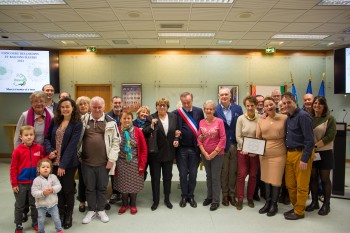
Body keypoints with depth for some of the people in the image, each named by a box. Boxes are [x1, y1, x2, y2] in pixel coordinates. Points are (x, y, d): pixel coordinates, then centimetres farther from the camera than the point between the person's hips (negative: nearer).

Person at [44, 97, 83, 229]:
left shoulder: (77, 124, -10)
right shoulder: (55, 121, 5)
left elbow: (72, 145, -16)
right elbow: (47, 137, 9)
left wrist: (63, 164, -19)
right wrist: (49, 150, -11)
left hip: (69, 163, -4)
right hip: (55, 161, 4)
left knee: (68, 190, 7)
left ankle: (68, 216, 26)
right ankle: (61, 213, 31)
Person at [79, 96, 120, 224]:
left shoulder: (110, 122, -3)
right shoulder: (83, 119, 2)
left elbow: (116, 141, -3)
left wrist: (111, 159, -7)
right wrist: (77, 155, 2)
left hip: (103, 162, -1)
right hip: (87, 161, 1)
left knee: (102, 187, 12)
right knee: (89, 187, 13)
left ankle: (101, 210, 29)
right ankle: (91, 210, 30)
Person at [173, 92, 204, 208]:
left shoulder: (199, 111, 2)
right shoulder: (176, 113, -4)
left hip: (194, 148, 1)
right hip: (182, 148, -1)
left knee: (193, 174, 11)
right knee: (183, 174, 10)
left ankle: (191, 196, 26)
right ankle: (184, 196, 26)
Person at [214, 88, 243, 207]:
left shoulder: (238, 109, 3)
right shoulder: (215, 110, -5)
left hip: (235, 145, 2)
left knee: (233, 171, 11)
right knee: (223, 171, 10)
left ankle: (232, 194, 26)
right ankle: (224, 194, 25)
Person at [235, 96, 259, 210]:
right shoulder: (241, 118, -6)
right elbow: (238, 137, -5)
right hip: (243, 150, -1)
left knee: (253, 175, 11)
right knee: (241, 174, 2)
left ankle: (250, 198, 28)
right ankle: (240, 199, 16)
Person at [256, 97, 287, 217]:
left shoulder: (284, 118, -5)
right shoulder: (261, 120, 2)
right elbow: (257, 138, 7)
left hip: (279, 154, -3)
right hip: (264, 154, 3)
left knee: (276, 180, 5)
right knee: (266, 179, 15)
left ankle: (274, 204, 25)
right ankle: (267, 202, 32)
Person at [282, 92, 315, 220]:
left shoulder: (303, 116, -12)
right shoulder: (288, 117, 13)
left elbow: (309, 140, -16)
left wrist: (305, 159, -19)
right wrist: (287, 154, 8)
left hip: (301, 153, -8)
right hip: (289, 153, 8)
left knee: (301, 185, 4)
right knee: (290, 184, 13)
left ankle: (299, 211, 18)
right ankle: (295, 207, 30)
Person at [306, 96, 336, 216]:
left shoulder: (330, 118, -5)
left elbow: (330, 136, -12)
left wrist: (315, 145, -18)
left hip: (325, 153, -3)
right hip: (311, 152, 3)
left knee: (325, 179, 6)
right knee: (313, 177, 10)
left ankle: (326, 204, 19)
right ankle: (314, 201, 24)